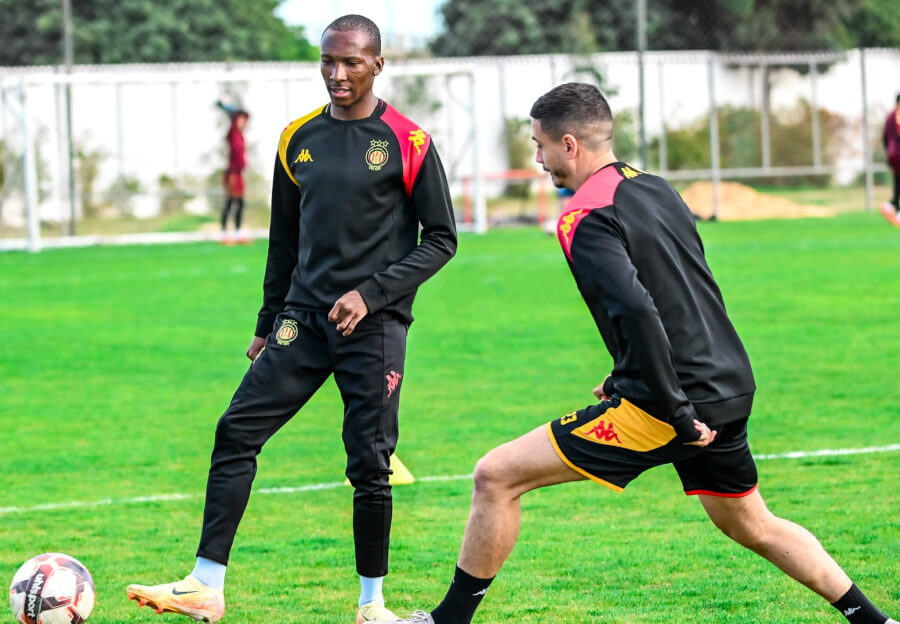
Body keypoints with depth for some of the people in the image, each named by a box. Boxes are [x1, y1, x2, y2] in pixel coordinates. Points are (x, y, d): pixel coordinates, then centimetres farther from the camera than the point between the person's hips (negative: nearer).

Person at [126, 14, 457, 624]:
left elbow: (441, 240, -2)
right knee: (237, 432, -6)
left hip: (374, 323, -4)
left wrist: (372, 294, -12)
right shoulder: (299, 139, 9)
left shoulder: (407, 143, -5)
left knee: (370, 464, -3)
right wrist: (269, 323, 18)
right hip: (304, 317, 4)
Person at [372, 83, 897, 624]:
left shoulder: (585, 219, -14)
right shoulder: (654, 188, 12)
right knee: (751, 524, 28)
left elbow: (637, 311, -28)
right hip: (729, 388, 8)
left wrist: (675, 413, -23)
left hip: (668, 406, -8)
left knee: (496, 477, -2)